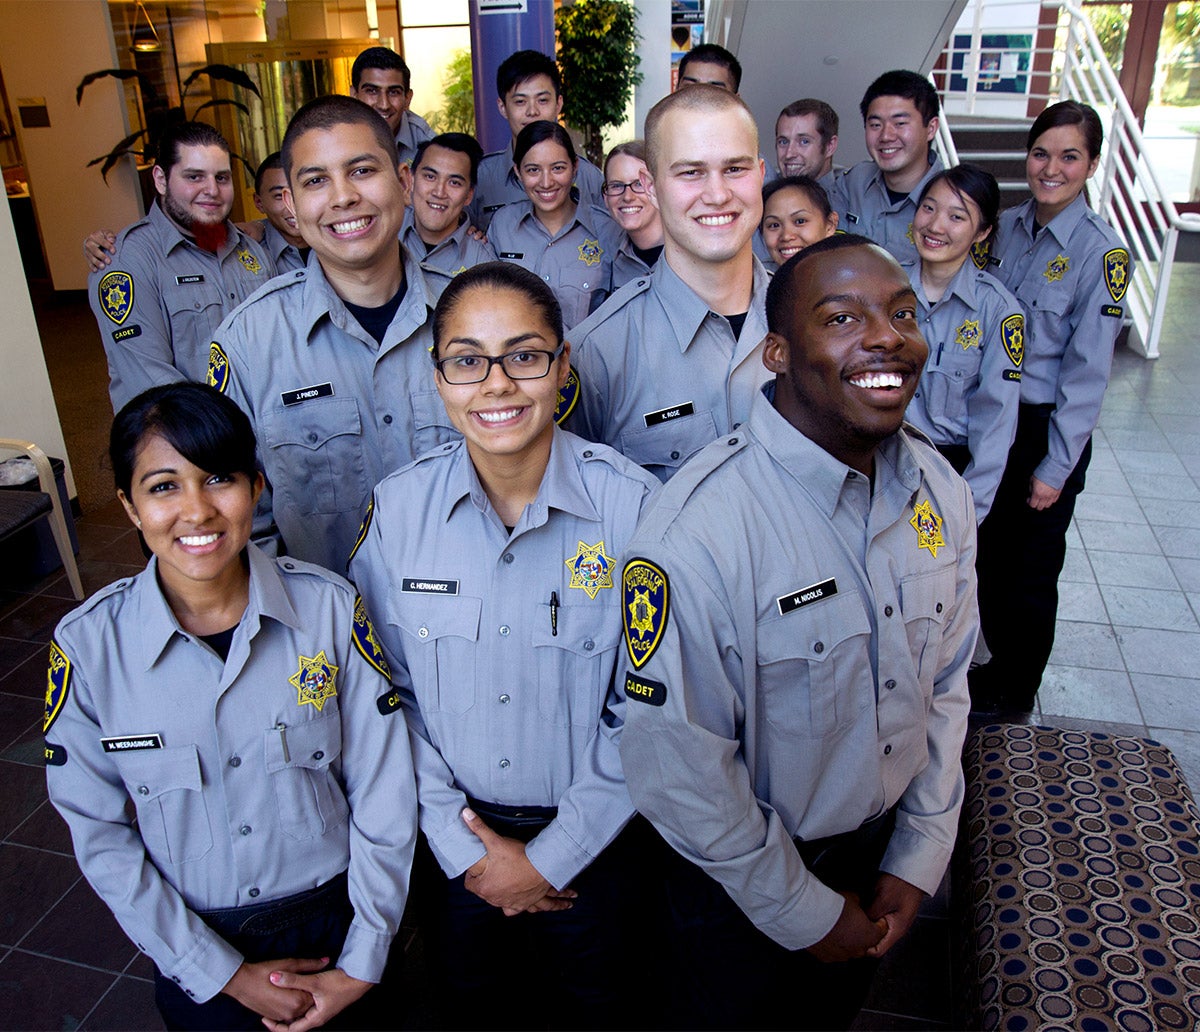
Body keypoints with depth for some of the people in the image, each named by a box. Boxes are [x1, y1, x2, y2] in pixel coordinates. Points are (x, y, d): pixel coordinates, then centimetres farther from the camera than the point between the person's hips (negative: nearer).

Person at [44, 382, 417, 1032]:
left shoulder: (330, 607, -17)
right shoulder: (88, 646, -16)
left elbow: (385, 794, -12)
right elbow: (99, 834, -9)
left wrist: (361, 966, -10)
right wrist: (226, 974, -9)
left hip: (337, 916, 0)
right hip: (195, 944, 0)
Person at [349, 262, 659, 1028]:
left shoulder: (632, 505, -20)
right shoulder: (398, 508, -13)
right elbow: (388, 693, -4)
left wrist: (552, 856, -10)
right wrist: (463, 846, -6)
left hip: (590, 835, -1)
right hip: (456, 829, 2)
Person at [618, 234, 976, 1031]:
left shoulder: (941, 490, -9)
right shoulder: (699, 527, -33)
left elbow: (946, 681, 2)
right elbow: (676, 765, -26)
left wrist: (920, 860, 1)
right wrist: (804, 912, -13)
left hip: (882, 852, 6)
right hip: (744, 882, -5)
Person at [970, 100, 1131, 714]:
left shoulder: (1103, 253, -15)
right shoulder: (1006, 227, 1)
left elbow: (1088, 371, -14)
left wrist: (1056, 466, -13)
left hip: (1047, 427, -5)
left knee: (1031, 565, 9)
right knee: (988, 548, 16)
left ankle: (1013, 690, 30)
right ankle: (998, 655, 40)